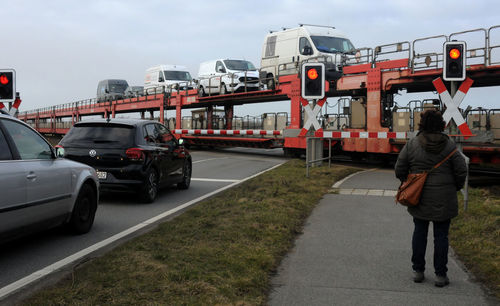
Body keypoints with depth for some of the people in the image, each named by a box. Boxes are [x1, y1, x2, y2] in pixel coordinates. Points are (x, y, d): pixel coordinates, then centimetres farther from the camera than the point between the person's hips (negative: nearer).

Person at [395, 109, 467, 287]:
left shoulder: (412, 144, -5)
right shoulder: (449, 146, -6)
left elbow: (400, 170, -2)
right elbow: (461, 171, -4)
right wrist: (456, 188, 13)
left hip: (419, 197, 1)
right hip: (443, 199, -1)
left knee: (419, 232, 13)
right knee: (441, 235, 6)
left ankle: (418, 271, 18)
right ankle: (440, 275, 9)